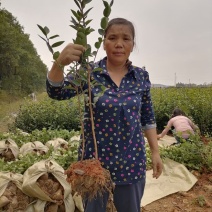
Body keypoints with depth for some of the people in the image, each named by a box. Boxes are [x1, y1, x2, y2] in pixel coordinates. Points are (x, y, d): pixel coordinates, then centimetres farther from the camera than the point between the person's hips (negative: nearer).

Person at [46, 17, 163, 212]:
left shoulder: (141, 77, -1)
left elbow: (148, 117, 6)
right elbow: (56, 92, -20)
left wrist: (156, 152, 5)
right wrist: (59, 63, -40)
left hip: (132, 160, 2)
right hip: (95, 158, -1)